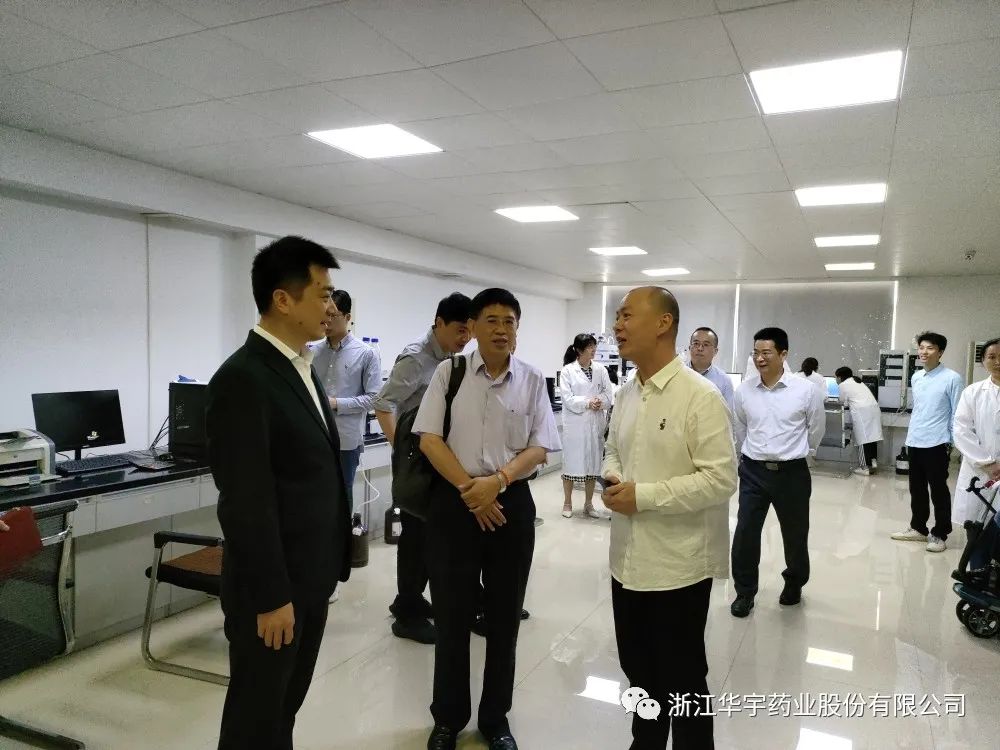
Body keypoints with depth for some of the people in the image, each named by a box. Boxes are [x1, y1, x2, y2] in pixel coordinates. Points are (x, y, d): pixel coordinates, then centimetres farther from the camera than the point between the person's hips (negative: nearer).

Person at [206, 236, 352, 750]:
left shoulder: (301, 367, 9)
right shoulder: (242, 378, -21)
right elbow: (246, 502, -22)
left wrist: (328, 564, 16)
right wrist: (270, 596, -19)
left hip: (311, 577, 8)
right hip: (273, 586, -8)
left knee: (286, 705, 21)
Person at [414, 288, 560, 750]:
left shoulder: (532, 380, 1)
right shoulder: (449, 372, -2)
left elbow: (539, 448, -2)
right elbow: (429, 439, -5)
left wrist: (496, 481, -17)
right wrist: (469, 489, -14)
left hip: (512, 503, 1)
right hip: (453, 501, -1)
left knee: (504, 619, 13)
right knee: (452, 616, 10)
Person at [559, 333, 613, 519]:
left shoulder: (600, 369, 6)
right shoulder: (568, 371, -4)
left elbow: (609, 395, 0)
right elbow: (568, 399, -11)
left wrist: (598, 403, -17)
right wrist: (588, 403, -19)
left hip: (596, 423, 4)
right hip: (575, 423, -3)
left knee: (593, 462, 9)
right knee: (572, 461, 3)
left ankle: (588, 504, 22)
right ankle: (567, 503, 17)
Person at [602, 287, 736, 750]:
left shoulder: (701, 396, -16)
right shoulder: (627, 394, 6)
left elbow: (720, 479, -20)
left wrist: (643, 495, -21)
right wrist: (612, 479, -5)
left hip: (677, 565, -7)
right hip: (628, 559, 7)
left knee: (681, 679, 12)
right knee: (637, 670, 23)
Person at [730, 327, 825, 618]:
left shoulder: (806, 390, -10)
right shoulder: (743, 390, -4)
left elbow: (817, 430, 6)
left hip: (792, 473, -1)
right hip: (753, 471, 1)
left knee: (795, 534, 15)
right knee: (745, 534, 0)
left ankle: (794, 583, 40)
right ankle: (744, 592, 18)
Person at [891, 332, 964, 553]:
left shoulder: (952, 378, -10)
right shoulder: (915, 378, 9)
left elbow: (957, 414, -7)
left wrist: (951, 443, -8)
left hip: (937, 444, -6)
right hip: (914, 443, 6)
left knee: (938, 491, 4)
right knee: (917, 489, 15)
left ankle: (939, 534, 15)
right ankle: (918, 528, 28)